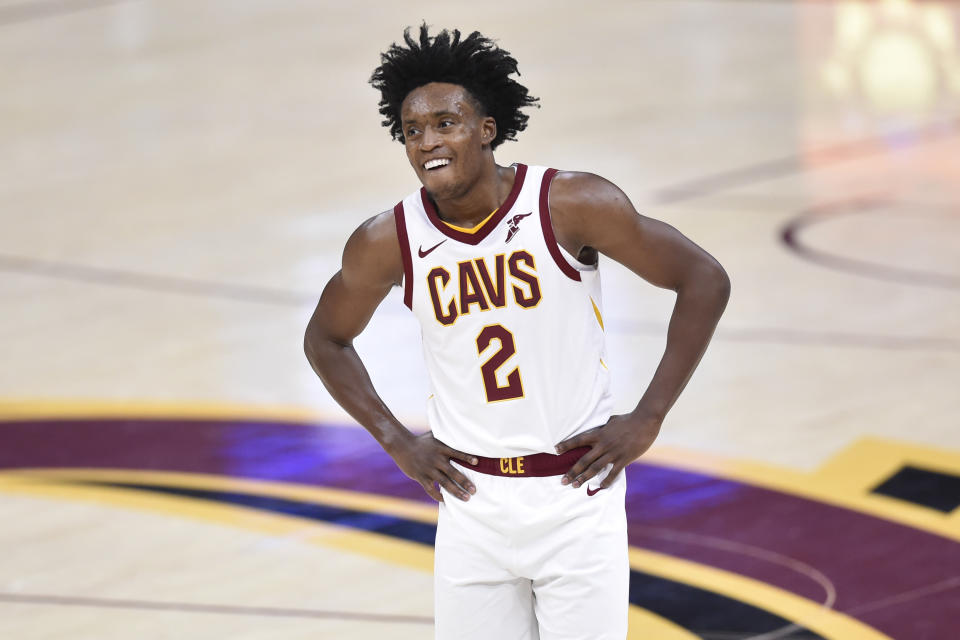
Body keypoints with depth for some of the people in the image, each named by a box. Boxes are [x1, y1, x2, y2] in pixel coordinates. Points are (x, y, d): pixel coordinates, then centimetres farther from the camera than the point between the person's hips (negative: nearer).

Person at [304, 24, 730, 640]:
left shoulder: (571, 205, -13)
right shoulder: (388, 242, -5)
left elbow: (705, 280, -5)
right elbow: (326, 339, 15)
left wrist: (648, 419, -7)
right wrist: (396, 440, 5)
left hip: (577, 495, -2)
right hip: (472, 502, 2)